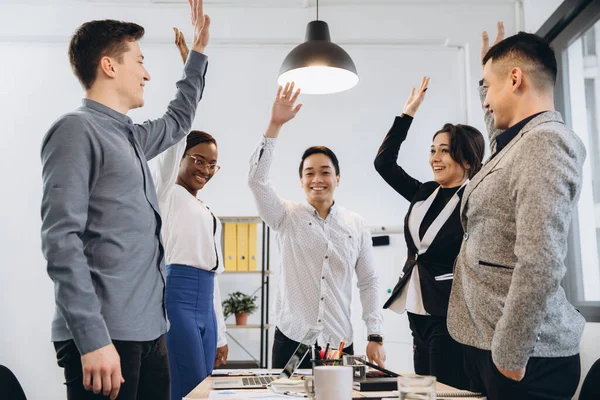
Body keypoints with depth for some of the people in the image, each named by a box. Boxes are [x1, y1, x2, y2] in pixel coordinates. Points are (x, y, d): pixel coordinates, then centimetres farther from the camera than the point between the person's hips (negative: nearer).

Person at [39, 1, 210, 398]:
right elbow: (61, 240, -17)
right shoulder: (77, 130, -9)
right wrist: (93, 339, -23)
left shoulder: (132, 137, 17)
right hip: (106, 336, -8)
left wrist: (199, 52, 40)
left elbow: (178, 120, 39)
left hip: (150, 331, 8)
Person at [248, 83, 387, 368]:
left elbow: (368, 283, 8)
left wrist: (375, 337, 2)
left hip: (340, 344, 1)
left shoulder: (357, 226, 4)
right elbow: (257, 179, -13)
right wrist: (275, 125, -20)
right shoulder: (287, 217, 1)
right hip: (291, 341, -1)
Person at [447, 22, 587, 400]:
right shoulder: (520, 141, 11)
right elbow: (499, 131, 39)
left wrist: (509, 355, -21)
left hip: (522, 355, -9)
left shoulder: (545, 142, -19)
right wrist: (490, 71, 34)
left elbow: (540, 265, -26)